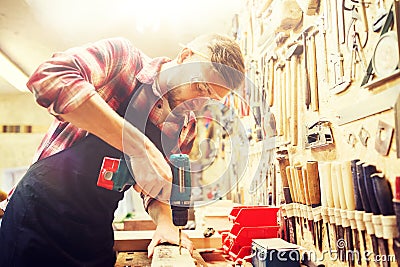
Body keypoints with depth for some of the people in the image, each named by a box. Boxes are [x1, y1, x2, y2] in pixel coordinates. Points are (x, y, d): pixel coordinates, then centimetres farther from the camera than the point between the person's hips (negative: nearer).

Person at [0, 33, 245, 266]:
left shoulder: (187, 128, 3)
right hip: (40, 215, -5)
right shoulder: (121, 57, -12)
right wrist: (139, 145, -36)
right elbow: (48, 77, -31)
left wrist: (165, 221, -12)